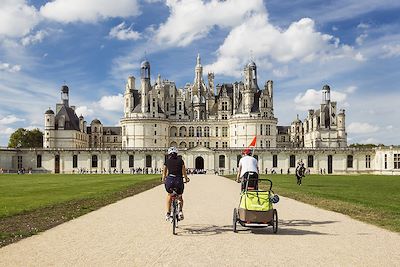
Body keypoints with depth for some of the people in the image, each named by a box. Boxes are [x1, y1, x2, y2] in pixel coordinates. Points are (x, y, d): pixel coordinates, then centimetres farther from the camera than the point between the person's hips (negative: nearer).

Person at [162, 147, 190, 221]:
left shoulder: (167, 161, 9)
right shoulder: (180, 160, 7)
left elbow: (164, 172, 11)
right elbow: (184, 172, 6)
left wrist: (163, 180, 27)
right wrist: (186, 179, 22)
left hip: (169, 180, 0)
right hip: (179, 180, 0)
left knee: (169, 195, 29)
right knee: (180, 197, 26)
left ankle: (168, 213, 19)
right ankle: (180, 210, 2)